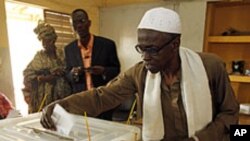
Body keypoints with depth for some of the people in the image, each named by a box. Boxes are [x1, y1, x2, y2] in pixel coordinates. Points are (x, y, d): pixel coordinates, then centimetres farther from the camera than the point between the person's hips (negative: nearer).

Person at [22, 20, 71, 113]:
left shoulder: (62, 54, 5)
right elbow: (27, 74, 1)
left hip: (61, 94, 0)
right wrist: (41, 78, -13)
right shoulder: (39, 56, 6)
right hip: (43, 95, 0)